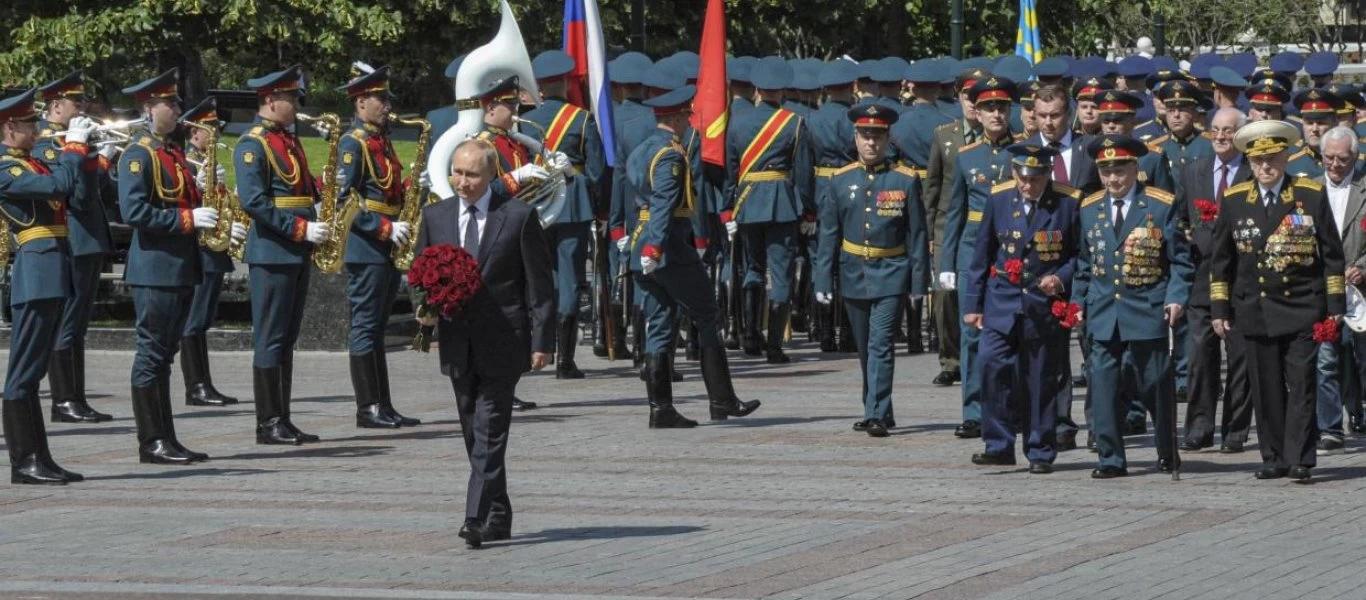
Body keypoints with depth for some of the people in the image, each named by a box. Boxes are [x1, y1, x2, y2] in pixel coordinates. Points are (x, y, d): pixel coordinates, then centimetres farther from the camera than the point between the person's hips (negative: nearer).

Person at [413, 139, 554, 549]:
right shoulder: (435, 217, 9)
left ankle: (478, 519, -14)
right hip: (458, 344, 5)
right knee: (475, 434, 10)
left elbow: (540, 284, -3)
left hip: (502, 342, -5)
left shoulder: (519, 217, -4)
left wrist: (542, 341, -9)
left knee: (490, 433, -11)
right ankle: (498, 517, 20)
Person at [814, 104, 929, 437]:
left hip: (891, 276, -3)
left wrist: (919, 281, -5)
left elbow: (918, 234, -1)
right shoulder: (840, 181, 4)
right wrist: (823, 281, 1)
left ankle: (878, 415, -14)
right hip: (853, 276, 3)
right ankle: (875, 409, 26)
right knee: (865, 349, 13)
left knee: (881, 345, -13)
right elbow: (829, 234, 6)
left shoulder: (906, 180, -2)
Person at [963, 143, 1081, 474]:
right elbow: (982, 255, 8)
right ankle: (999, 445, -7)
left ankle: (1041, 452, 15)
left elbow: (1081, 253, 5)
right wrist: (972, 304, 7)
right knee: (993, 366, -15)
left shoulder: (1069, 202, -4)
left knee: (1043, 380, 4)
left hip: (1046, 304, -1)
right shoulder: (998, 199, 2)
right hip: (1002, 301, 1)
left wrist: (1061, 278, -14)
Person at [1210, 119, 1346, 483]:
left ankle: (1299, 460, -3)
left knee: (1301, 385, -5)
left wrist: (1335, 304, 0)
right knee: (1266, 390, 5)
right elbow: (1221, 259, 10)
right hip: (1255, 310, 2)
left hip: (1302, 308, -2)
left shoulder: (1312, 195, 1)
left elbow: (1331, 254, 3)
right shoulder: (1234, 201, 6)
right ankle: (1274, 459, 12)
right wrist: (1219, 309, 6)